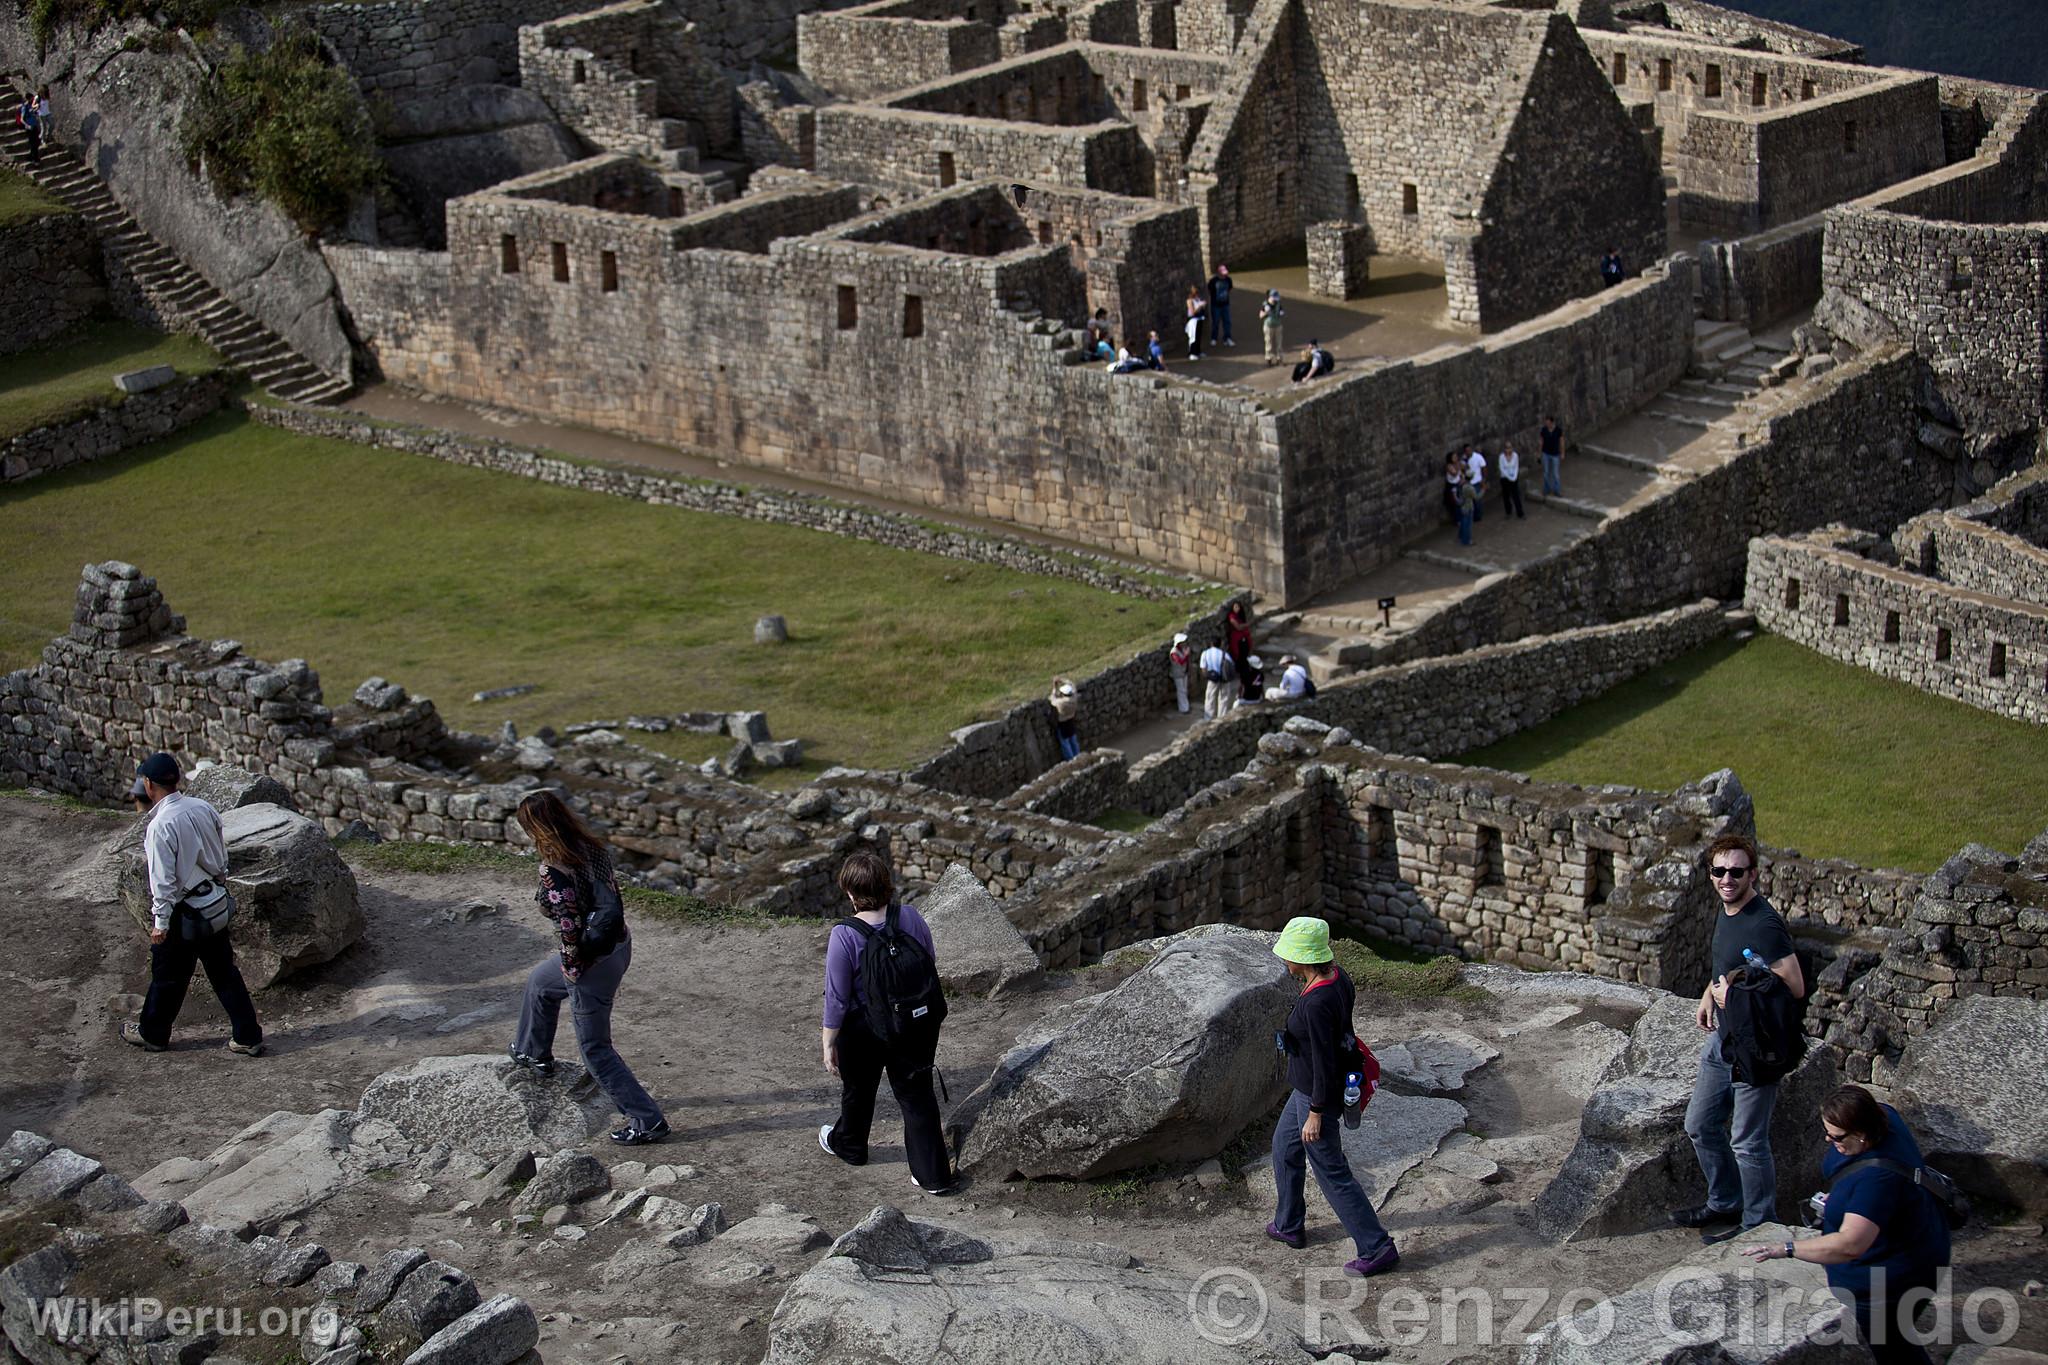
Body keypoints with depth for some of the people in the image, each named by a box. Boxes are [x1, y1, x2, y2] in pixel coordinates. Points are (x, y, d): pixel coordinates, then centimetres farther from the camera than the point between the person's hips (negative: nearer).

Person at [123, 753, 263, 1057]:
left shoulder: (161, 826, -24)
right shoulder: (204, 809, -3)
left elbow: (163, 880, -21)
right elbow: (222, 856, 8)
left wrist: (160, 922, -12)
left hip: (183, 912, -6)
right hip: (215, 905, 6)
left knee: (168, 976, 14)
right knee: (224, 971, 14)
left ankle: (152, 1033, 33)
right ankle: (247, 1037, 16)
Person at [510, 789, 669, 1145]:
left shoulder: (553, 869, -26)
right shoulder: (592, 846, -2)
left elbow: (569, 925, -26)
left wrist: (572, 968, -11)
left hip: (590, 962, -9)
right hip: (619, 944, 9)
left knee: (595, 1048, 9)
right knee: (540, 981, 33)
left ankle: (647, 1121, 13)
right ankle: (534, 1053, 53)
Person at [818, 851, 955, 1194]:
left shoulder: (844, 936, -24)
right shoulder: (911, 918, -13)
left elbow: (836, 998, -18)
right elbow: (932, 965, 1)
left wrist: (829, 1043, -6)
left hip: (864, 1030, -2)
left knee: (858, 1089, 24)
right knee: (917, 1094, 12)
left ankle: (848, 1145, 50)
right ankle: (934, 1175, 12)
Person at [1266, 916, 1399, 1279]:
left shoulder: (1316, 1004, -34)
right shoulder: (1336, 976, -7)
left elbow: (1324, 1062, -28)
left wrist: (1315, 1113, -19)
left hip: (1317, 1094, -10)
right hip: (1310, 1084, 10)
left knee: (1332, 1174, 5)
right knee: (1284, 1147, 27)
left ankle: (1378, 1250, 15)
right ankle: (1289, 1226, 43)